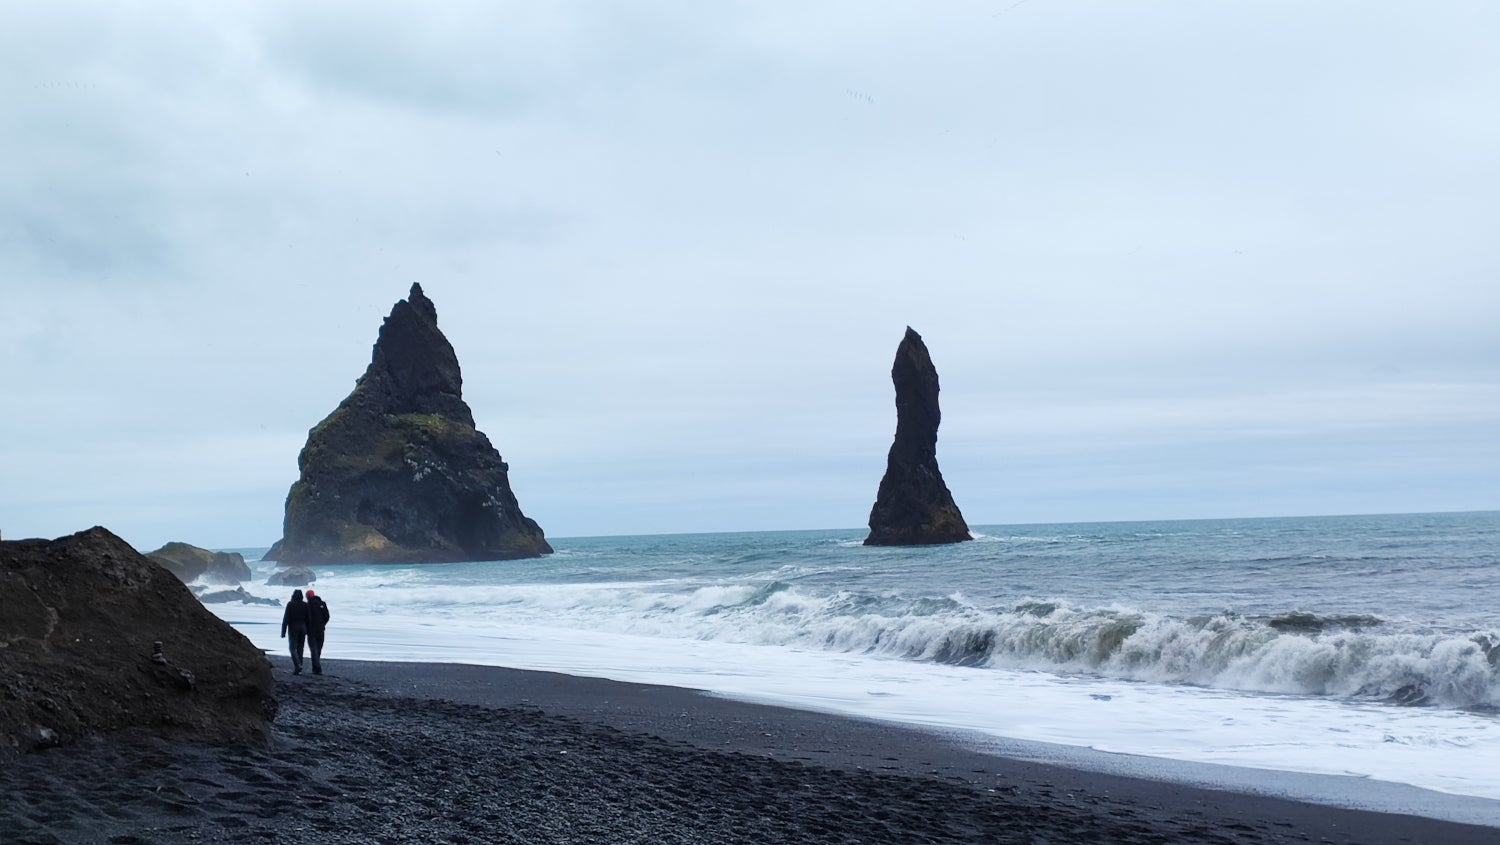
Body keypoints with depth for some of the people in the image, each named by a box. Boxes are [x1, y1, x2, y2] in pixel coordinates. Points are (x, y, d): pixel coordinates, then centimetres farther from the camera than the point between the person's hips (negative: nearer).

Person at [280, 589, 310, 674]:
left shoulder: (290, 604, -6)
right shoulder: (305, 605, 5)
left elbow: (286, 618, -8)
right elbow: (308, 619, 6)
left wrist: (283, 631, -6)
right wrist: (307, 631, 12)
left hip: (293, 627, -4)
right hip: (303, 627, 4)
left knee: (293, 648, -1)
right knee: (300, 648, 10)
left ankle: (298, 666, -21)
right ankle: (298, 669, 10)